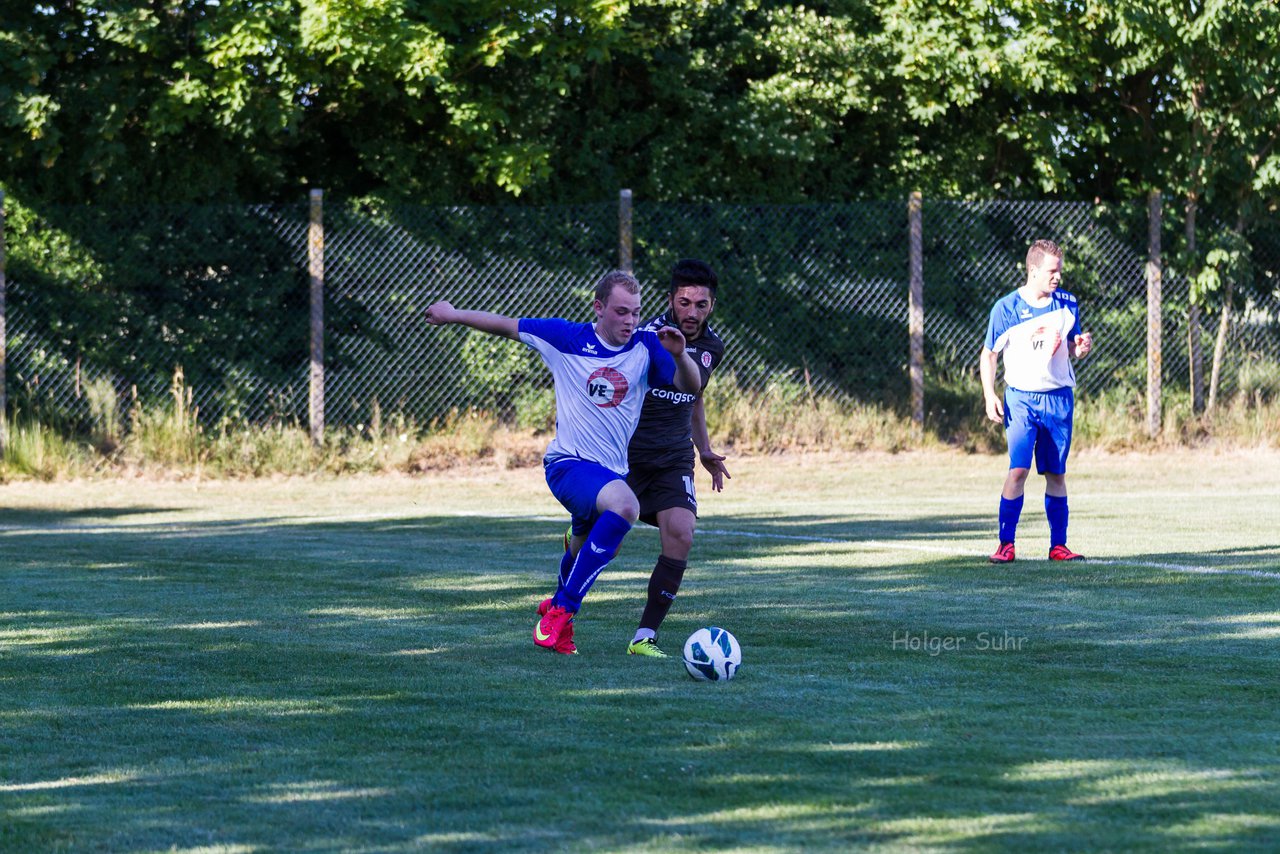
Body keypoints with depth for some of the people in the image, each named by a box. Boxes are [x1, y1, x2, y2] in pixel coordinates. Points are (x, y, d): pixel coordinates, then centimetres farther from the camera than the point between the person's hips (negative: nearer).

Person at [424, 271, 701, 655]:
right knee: (624, 504, -34)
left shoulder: (646, 346, 0)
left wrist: (679, 354, -24)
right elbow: (507, 326, 6)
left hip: (613, 471, 5)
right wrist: (455, 315, 12)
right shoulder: (568, 338, -5)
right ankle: (561, 611, -29)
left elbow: (690, 386, -4)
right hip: (569, 464, -5)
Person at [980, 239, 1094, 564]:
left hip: (1059, 399, 3)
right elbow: (989, 355, 2)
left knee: (1056, 473, 6)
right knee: (1018, 469, -15)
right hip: (1021, 399, -3)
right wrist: (990, 396, -9)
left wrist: (1081, 348, -7)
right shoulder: (1006, 308, -5)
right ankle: (1006, 544, -9)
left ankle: (1058, 545, 12)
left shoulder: (1068, 305, 4)